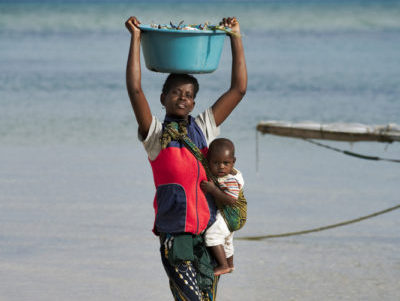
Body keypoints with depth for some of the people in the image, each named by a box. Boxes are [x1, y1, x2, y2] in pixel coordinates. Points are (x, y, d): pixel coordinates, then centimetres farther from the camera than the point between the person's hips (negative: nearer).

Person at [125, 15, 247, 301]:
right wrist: (136, 39, -10)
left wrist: (236, 38, 9)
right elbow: (135, 89, -10)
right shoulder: (156, 134, 2)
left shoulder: (204, 128, 13)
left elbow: (239, 89, 12)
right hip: (175, 235, -4)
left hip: (208, 233, 4)